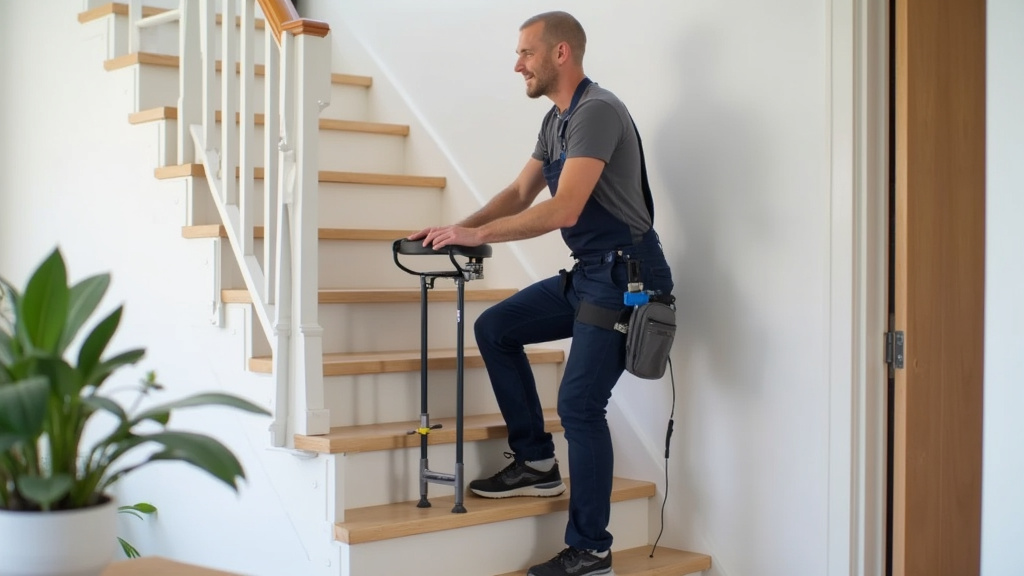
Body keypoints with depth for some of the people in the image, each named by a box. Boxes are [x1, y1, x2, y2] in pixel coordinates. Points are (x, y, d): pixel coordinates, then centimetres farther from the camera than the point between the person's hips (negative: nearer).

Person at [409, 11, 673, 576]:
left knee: (579, 402, -12)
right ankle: (536, 464, 14)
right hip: (586, 276, 10)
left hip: (625, 275, -10)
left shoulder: (596, 112, -18)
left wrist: (477, 234, -22)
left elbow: (564, 210, -27)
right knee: (495, 327, 9)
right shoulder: (555, 120, 14)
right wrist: (457, 229, 4)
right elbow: (519, 194, 18)